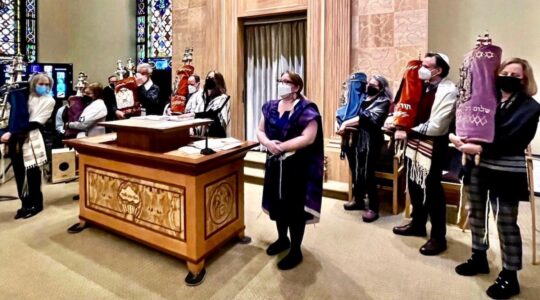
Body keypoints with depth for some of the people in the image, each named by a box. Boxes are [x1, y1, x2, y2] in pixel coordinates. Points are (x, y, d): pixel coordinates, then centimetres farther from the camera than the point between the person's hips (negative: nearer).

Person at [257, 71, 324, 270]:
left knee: (294, 206, 3)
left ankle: (295, 250, 19)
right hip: (275, 163, 6)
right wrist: (268, 143, -15)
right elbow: (260, 130, 7)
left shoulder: (306, 109, -11)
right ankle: (282, 239, 38)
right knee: (276, 202, 15)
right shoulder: (270, 107, 8)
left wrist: (281, 146, -23)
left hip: (297, 166, -6)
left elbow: (308, 138, -21)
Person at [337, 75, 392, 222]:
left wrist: (346, 123, -10)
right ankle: (358, 200, 27)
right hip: (359, 139, 7)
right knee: (357, 171, 11)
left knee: (367, 173, -7)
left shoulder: (383, 101, -4)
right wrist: (346, 126, -5)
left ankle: (373, 208, 3)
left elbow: (366, 118, -14)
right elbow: (358, 117, 13)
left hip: (371, 140, -7)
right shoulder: (365, 100, 18)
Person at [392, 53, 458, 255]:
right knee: (414, 186, 18)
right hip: (415, 144, 8)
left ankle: (438, 237, 18)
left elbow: (435, 126, -22)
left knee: (432, 192, 1)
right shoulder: (423, 86, 11)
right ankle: (417, 224, 37)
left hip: (433, 147, -8)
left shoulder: (448, 91, -15)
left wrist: (407, 133, -17)